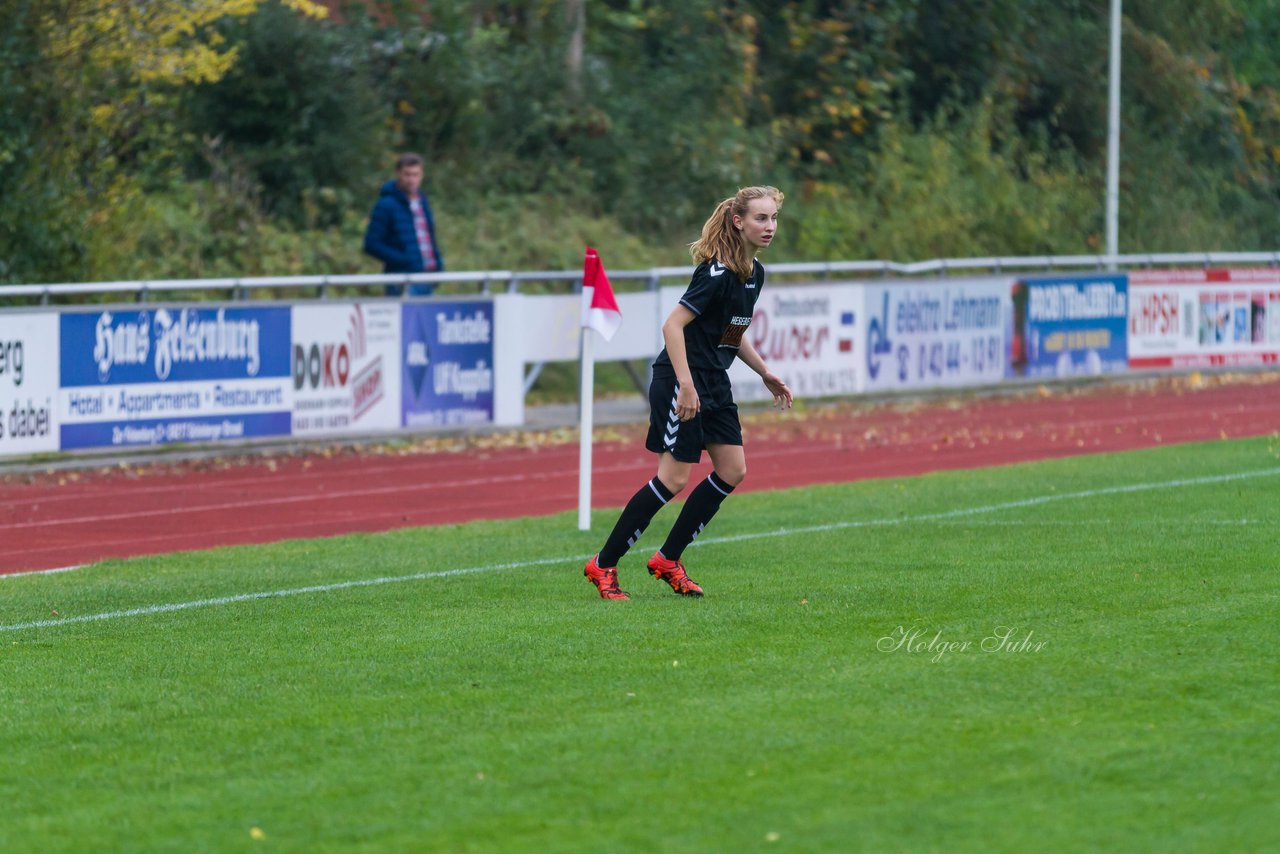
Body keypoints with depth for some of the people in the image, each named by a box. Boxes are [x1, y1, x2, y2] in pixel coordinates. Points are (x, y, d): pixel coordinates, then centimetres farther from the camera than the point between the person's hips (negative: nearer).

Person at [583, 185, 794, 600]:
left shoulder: (755, 273, 9)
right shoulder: (717, 273, -20)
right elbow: (673, 325, -24)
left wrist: (766, 374, 22)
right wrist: (686, 385, -29)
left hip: (714, 382, 9)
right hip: (680, 380, -9)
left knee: (733, 469, 4)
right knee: (674, 477, -10)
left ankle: (668, 560, 13)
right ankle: (602, 565, -1)